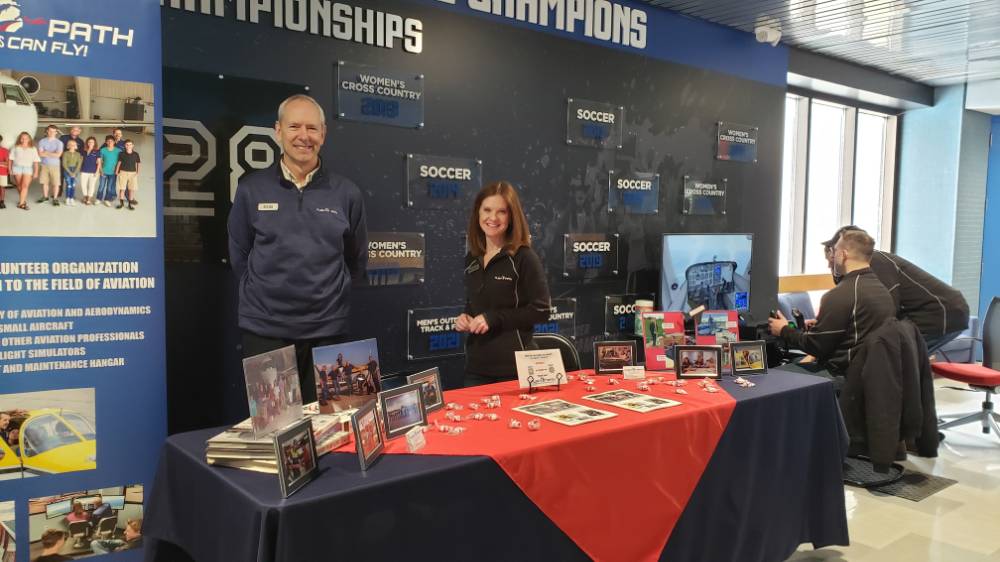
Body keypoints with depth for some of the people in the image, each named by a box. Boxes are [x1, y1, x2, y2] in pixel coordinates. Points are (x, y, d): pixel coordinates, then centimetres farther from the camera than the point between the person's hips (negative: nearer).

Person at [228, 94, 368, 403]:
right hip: (264, 329, 0)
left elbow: (356, 261, 12)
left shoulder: (346, 193, 2)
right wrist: (264, 293, 9)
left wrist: (329, 294, 11)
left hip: (328, 329, 1)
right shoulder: (251, 189, 0)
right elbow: (239, 255, 10)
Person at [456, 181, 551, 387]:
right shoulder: (472, 259, 9)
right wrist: (465, 318, 0)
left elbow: (541, 310, -12)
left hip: (515, 368, -5)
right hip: (476, 366, 6)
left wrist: (492, 319, -17)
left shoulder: (524, 257, -9)